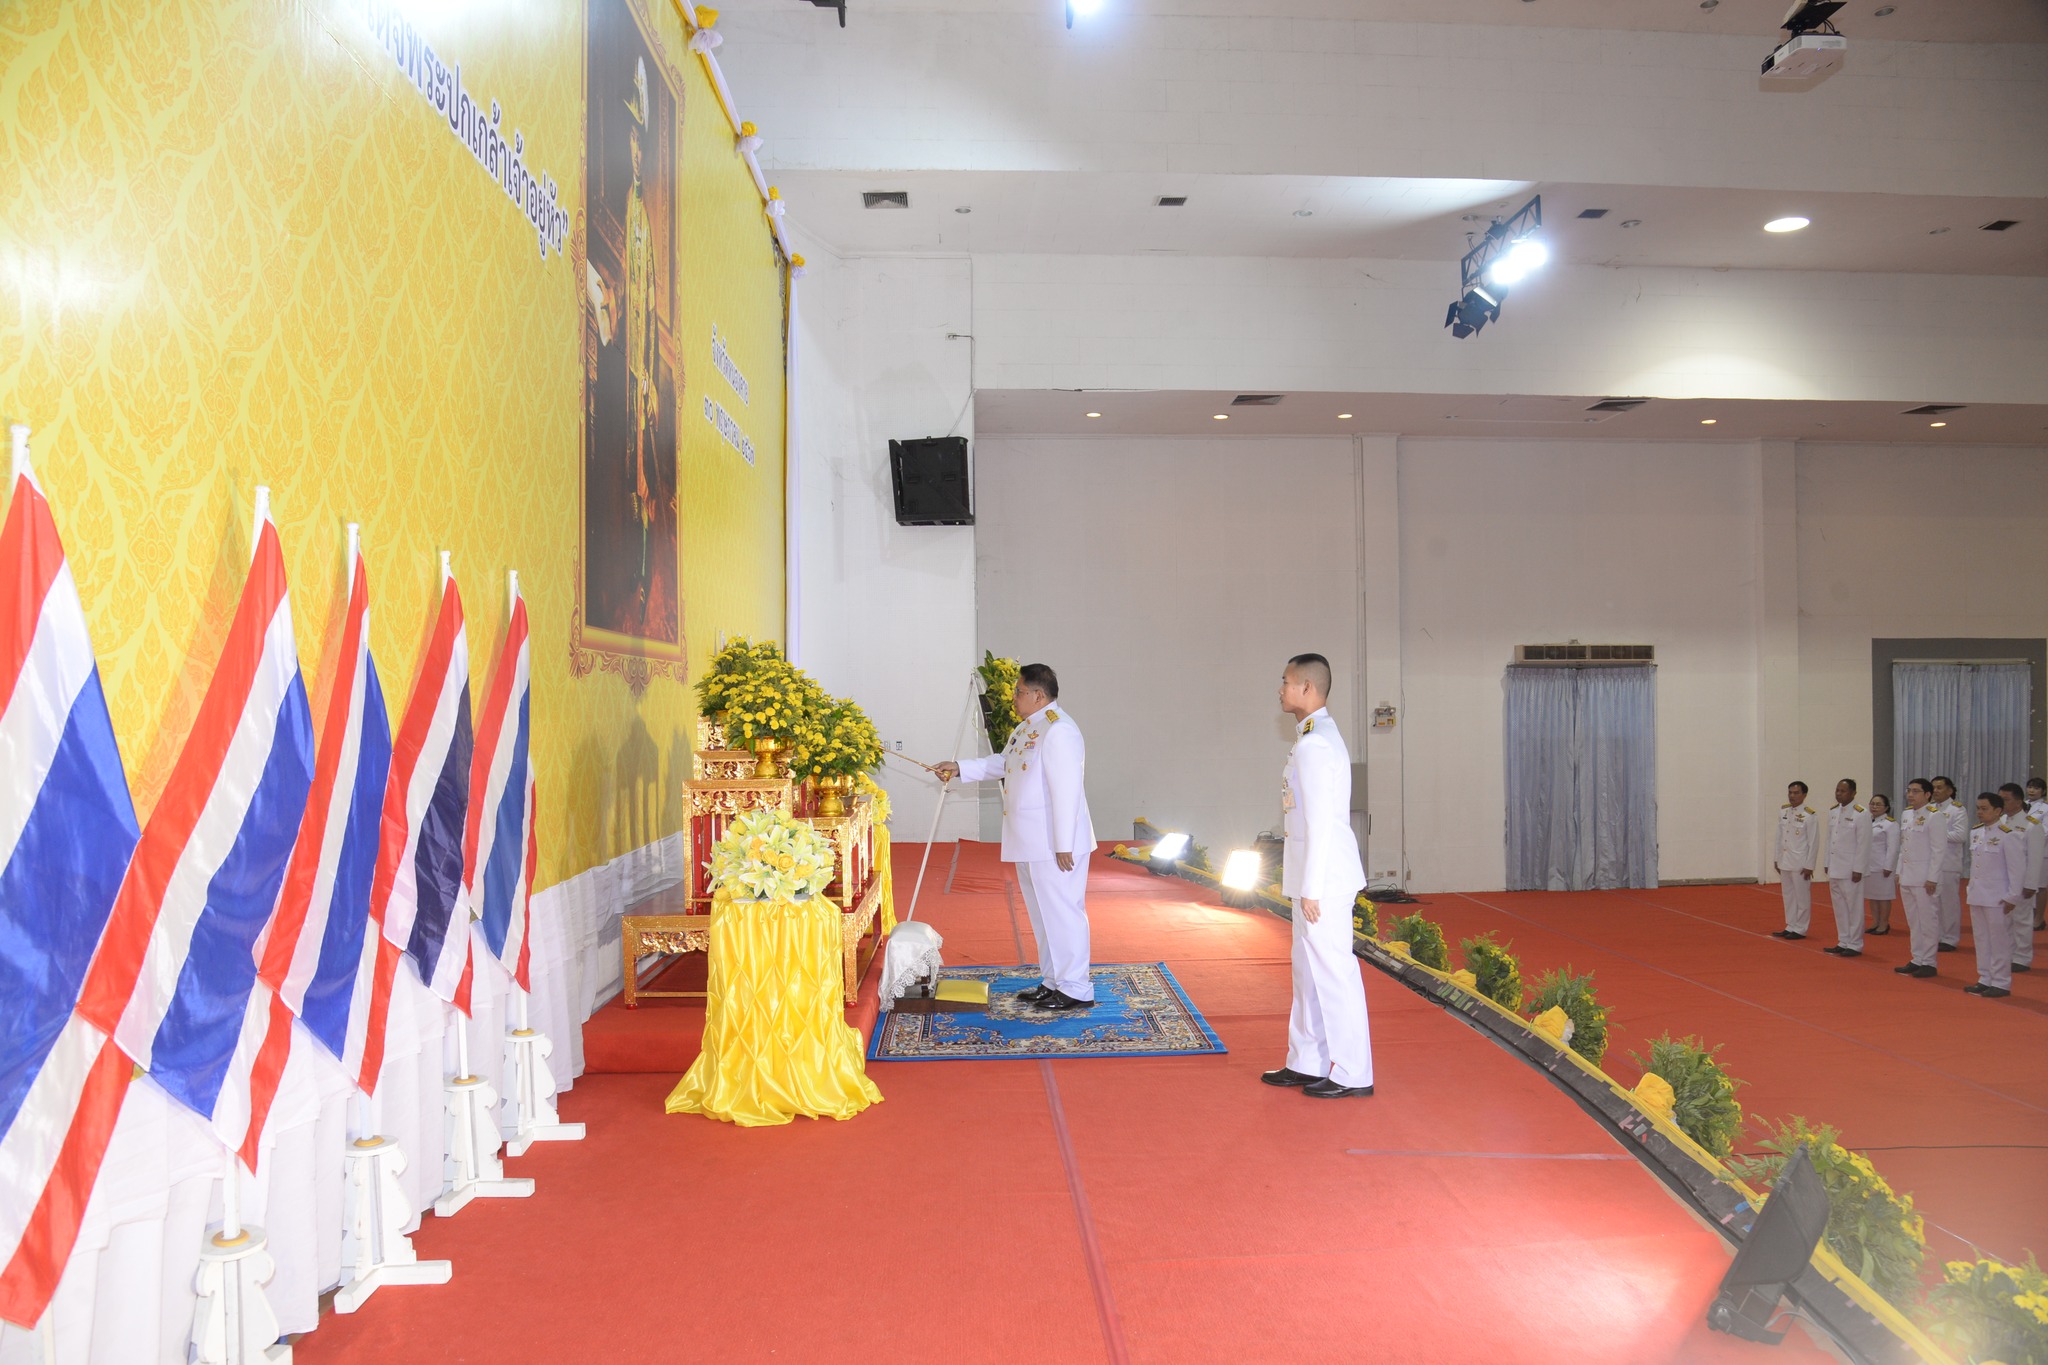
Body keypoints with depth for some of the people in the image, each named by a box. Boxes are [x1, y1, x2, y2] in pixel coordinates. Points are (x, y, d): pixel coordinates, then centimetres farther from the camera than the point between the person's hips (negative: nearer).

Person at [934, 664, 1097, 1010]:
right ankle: (1053, 982, 27)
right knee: (1042, 914, 16)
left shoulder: (1059, 730, -19)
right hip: (1029, 843, 10)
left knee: (1061, 912, -3)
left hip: (1055, 844, -10)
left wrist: (1064, 845, -23)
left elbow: (1066, 790, -23)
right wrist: (959, 769, 25)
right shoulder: (1025, 728, 13)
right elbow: (1001, 763, 30)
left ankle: (1076, 990, 6)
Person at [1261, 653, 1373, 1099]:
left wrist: (1310, 889, -19)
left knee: (1333, 974, -2)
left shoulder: (1314, 745, -18)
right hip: (1315, 877, 10)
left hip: (1324, 879, -10)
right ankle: (1306, 1063, 26)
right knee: (1308, 972, 16)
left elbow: (1320, 823, -21)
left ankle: (1351, 1074, 8)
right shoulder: (1318, 739, 14)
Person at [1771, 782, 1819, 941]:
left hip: (1800, 863, -6)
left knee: (1801, 897, 2)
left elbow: (1813, 842, -11)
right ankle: (1790, 926, 22)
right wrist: (1777, 859, 11)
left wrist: (1809, 865, -12)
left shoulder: (1809, 815, -11)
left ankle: (1800, 929, 10)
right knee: (1788, 896, 13)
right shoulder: (1783, 812, 6)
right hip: (1785, 861, 6)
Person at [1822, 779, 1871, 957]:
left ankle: (1854, 945, 8)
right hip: (1834, 868, 7)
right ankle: (1843, 942, 21)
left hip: (1850, 869, -7)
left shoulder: (1861, 814, -11)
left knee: (1853, 907, 0)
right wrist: (1827, 864, 12)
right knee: (1839, 907, 12)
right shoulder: (1832, 811, 9)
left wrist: (1858, 869, -14)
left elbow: (1863, 844, -13)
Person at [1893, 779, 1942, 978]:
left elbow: (1939, 850, -13)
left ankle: (1928, 963, 7)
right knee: (1913, 922, 12)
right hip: (1907, 877, 7)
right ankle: (1917, 960, 20)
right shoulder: (1907, 814, 12)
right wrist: (1899, 872, 13)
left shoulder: (1935, 817, -10)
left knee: (1928, 922, 0)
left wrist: (1932, 878, -15)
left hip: (1924, 879, -7)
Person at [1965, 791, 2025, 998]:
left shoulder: (2008, 835, -12)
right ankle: (1985, 980, 21)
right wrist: (1972, 888, 14)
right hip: (1977, 895, 7)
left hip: (1997, 898, -7)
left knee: (1999, 941, 0)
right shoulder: (1975, 832, 9)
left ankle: (2001, 983, 7)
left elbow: (2016, 868, -12)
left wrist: (2012, 896, -12)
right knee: (1981, 940, 12)